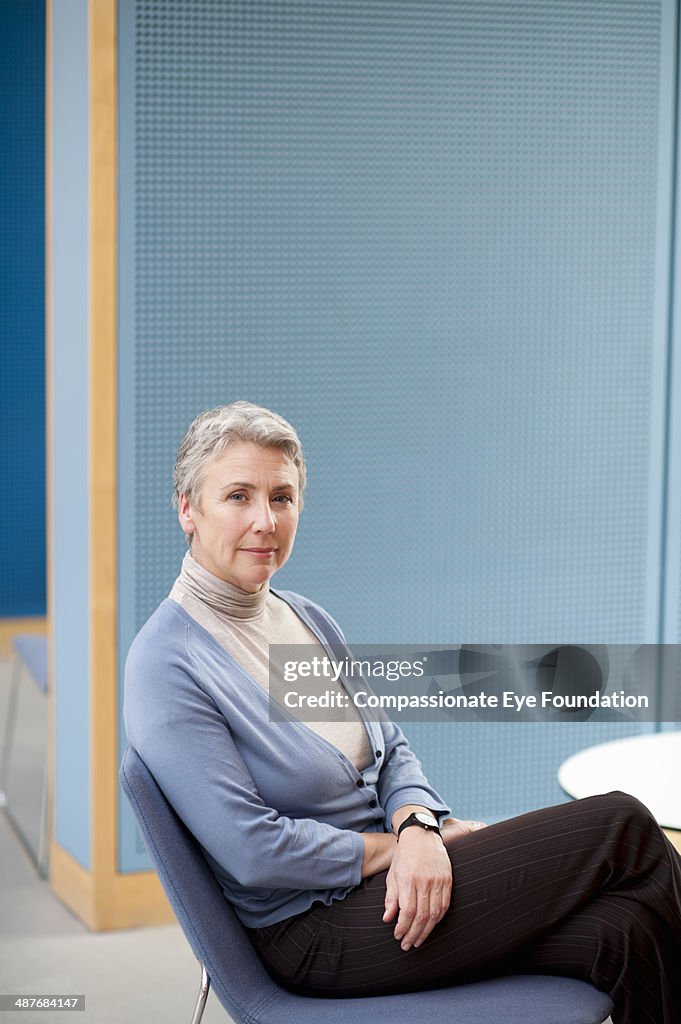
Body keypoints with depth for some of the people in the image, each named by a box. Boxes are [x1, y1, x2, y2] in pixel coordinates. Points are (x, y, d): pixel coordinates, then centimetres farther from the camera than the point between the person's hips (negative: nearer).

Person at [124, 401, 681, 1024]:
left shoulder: (309, 620, 10)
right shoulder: (166, 666, -15)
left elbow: (390, 750, 12)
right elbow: (253, 851, -20)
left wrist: (418, 831, -11)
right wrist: (415, 839, -12)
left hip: (397, 881, 7)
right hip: (316, 932, -7)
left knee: (626, 933, -17)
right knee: (623, 827, -13)